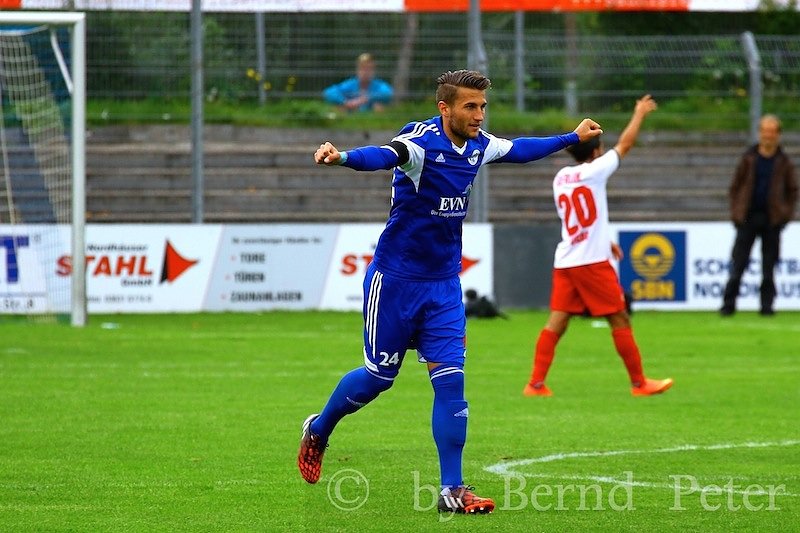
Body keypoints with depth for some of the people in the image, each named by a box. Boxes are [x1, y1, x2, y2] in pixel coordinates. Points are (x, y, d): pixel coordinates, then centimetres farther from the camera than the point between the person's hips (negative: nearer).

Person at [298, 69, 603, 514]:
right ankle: (317, 432, 34)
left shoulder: (479, 145, 0)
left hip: (444, 285, 5)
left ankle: (452, 490, -2)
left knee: (451, 381, -4)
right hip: (395, 279, -5)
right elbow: (383, 156, -43)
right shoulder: (422, 141, -21)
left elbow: (519, 150, 22)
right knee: (380, 376, 6)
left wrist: (573, 137, 33)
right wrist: (341, 158, -65)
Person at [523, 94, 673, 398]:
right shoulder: (594, 171, -7)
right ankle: (639, 383, 7)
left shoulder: (560, 178, 12)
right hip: (592, 261, -6)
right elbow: (625, 144, 2)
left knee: (557, 322, 3)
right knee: (619, 319, 2)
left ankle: (536, 383, -4)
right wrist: (640, 113, 15)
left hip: (565, 260, 6)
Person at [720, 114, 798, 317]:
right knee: (738, 263, -2)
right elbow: (735, 187, 6)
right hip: (748, 217, 0)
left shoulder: (783, 162, 4)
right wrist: (736, 212, -2)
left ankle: (767, 305, 8)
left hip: (772, 220, 0)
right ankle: (729, 304, 1)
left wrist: (786, 213, -1)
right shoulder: (748, 159, 3)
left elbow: (792, 190, 10)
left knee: (769, 267, 3)